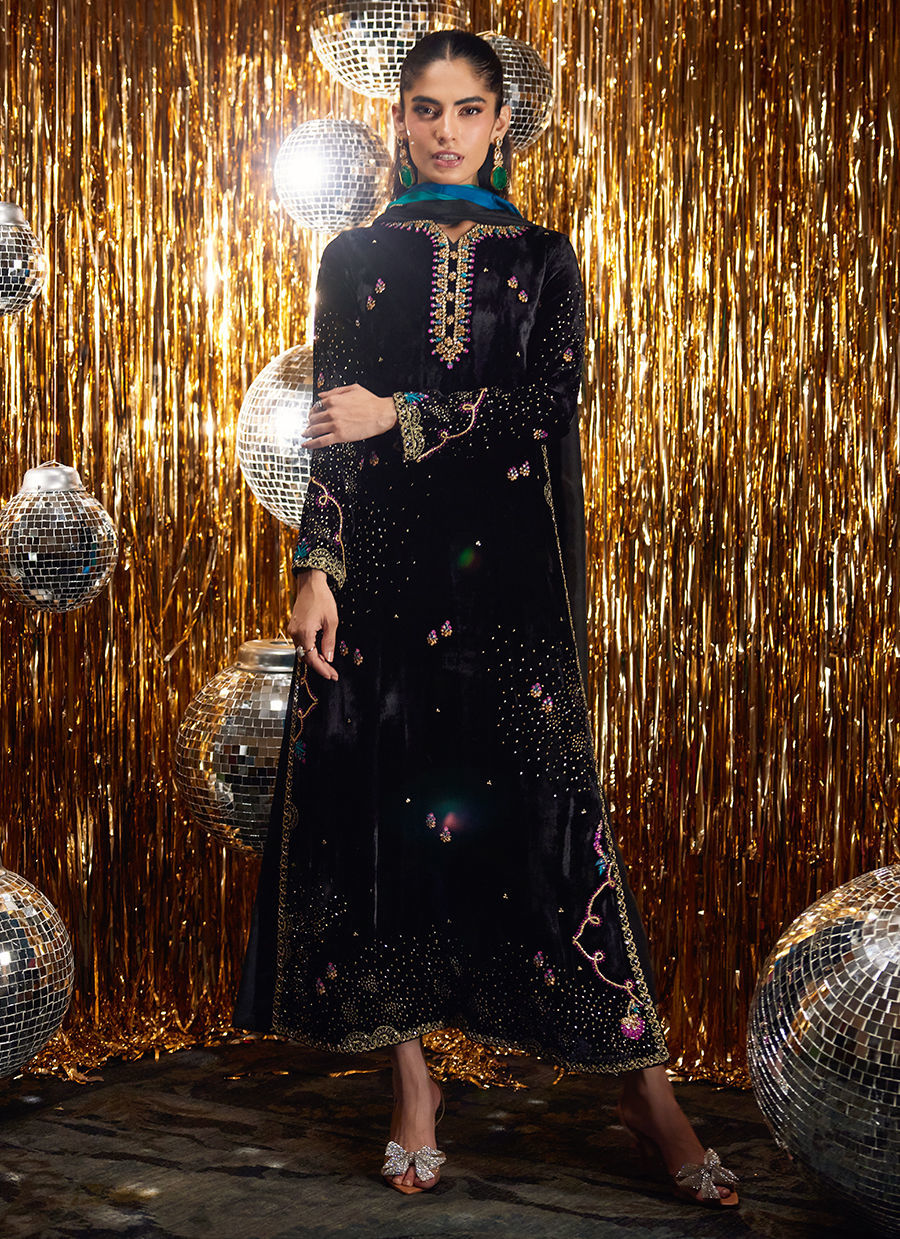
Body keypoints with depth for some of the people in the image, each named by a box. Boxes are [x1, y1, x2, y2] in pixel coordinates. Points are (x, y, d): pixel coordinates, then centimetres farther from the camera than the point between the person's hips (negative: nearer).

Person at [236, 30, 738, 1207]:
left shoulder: (543, 258, 10)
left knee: (545, 790, -6)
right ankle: (412, 1079, 10)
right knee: (391, 794, -2)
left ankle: (642, 1080, 2)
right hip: (383, 562, 1)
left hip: (506, 566, -1)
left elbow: (550, 399, -4)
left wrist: (402, 416, -13)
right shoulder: (355, 259, 12)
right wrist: (317, 568, -5)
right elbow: (330, 431, 5)